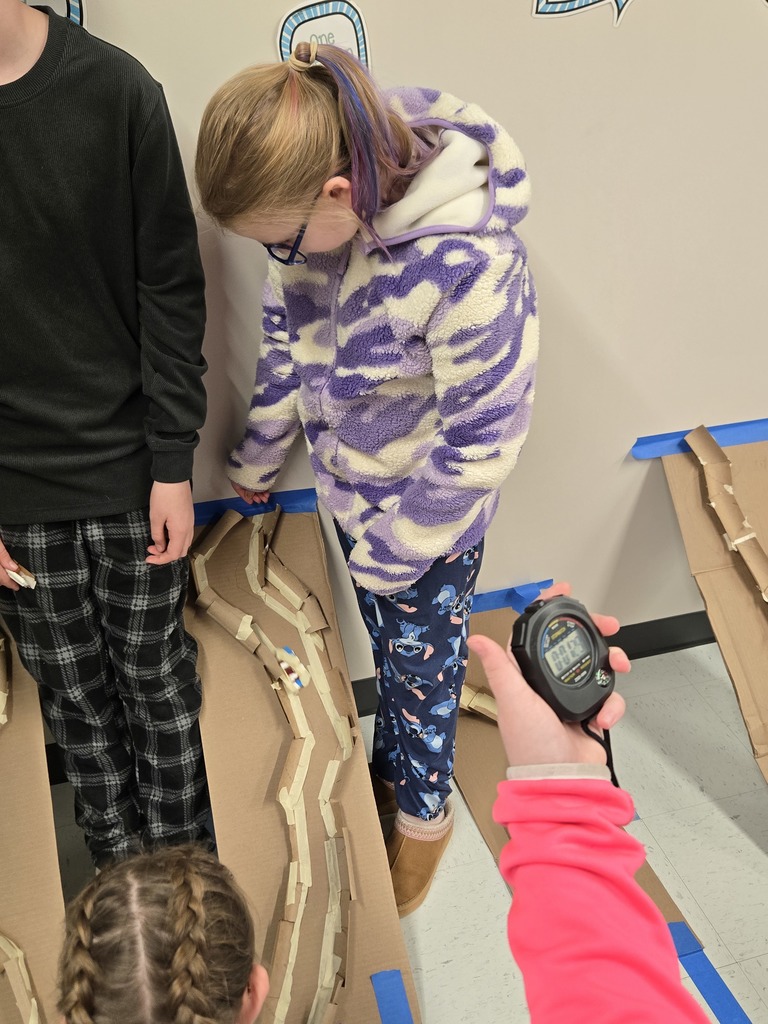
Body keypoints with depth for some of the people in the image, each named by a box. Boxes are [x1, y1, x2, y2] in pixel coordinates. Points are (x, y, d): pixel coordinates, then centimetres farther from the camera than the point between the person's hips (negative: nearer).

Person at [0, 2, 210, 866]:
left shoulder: (115, 89, -8)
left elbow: (171, 286, -4)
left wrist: (174, 463, -5)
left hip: (126, 467, 0)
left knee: (155, 675, 15)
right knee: (73, 695, 15)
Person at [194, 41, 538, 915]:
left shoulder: (469, 266, -37)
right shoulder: (312, 206, -16)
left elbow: (481, 440, -26)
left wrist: (390, 552, -15)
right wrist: (260, 452, 14)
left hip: (429, 515, -5)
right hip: (349, 484, 5)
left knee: (422, 665, 17)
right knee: (386, 646, 26)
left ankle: (423, 811, 44)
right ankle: (388, 766, 53)